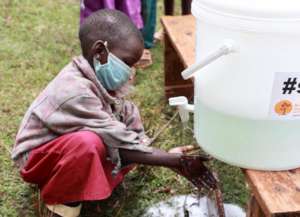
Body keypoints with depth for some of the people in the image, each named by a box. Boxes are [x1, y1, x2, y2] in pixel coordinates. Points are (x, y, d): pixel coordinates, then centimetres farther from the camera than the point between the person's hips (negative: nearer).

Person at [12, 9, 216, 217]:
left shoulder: (98, 78, -9)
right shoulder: (76, 93, -34)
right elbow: (121, 145, -31)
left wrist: (169, 156, -15)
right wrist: (176, 161, -27)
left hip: (73, 146, 9)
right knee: (88, 143, -39)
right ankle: (62, 200, -13)